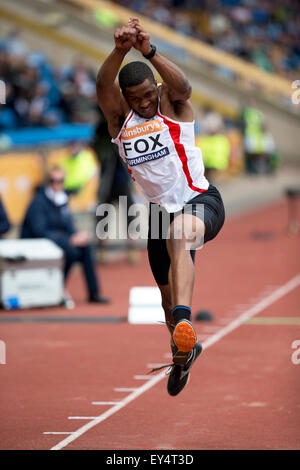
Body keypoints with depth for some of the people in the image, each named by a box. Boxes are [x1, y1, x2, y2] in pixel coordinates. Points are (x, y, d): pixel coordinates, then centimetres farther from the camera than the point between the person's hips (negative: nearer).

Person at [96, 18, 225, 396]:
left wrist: (149, 52, -49)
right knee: (168, 294, 15)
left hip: (201, 200, -5)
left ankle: (184, 322, -56)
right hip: (161, 208, 5)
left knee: (179, 235, -39)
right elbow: (103, 87, -25)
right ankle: (183, 354, 43)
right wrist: (120, 50, -44)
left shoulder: (172, 102, -8)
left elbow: (182, 86, -33)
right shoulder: (118, 115, -3)